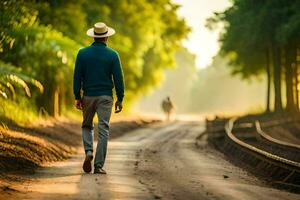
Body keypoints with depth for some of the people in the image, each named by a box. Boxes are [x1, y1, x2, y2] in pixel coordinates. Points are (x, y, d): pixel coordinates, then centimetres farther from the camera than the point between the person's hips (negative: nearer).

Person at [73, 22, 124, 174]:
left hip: (88, 96, 1)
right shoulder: (112, 55, -3)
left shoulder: (83, 53, 0)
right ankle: (98, 165, -4)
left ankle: (88, 152, -4)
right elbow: (118, 79, -3)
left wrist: (77, 97, 8)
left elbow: (77, 77, 1)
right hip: (105, 97, -1)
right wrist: (120, 99, 3)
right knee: (103, 129, 0)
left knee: (87, 126, 20)